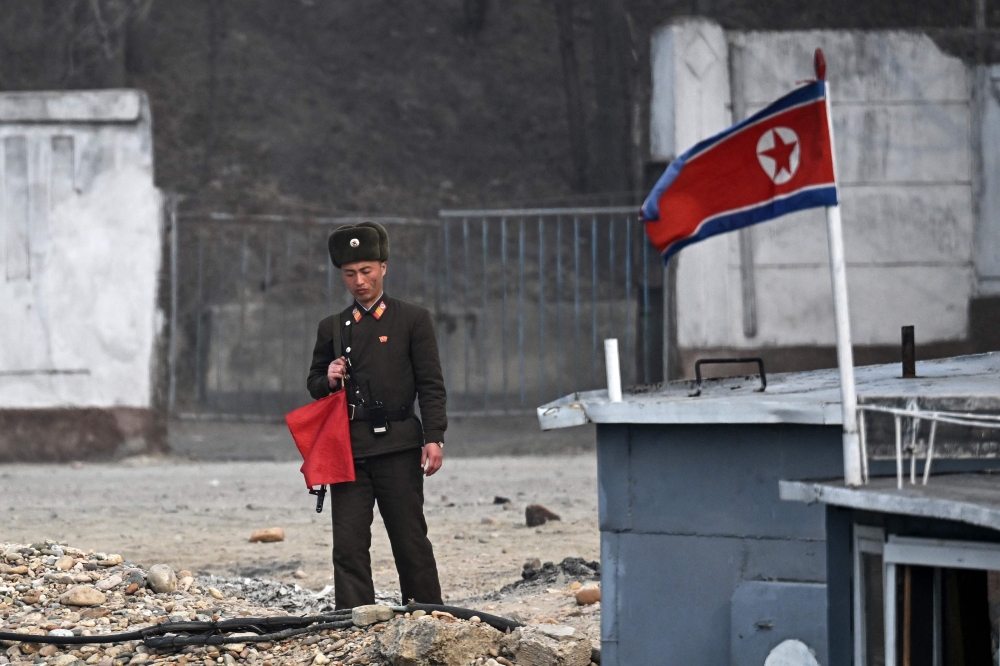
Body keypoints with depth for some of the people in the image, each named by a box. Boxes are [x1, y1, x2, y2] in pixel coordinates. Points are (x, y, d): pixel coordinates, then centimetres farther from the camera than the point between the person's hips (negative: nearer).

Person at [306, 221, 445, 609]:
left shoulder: (413, 320, 5)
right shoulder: (332, 328, 15)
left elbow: (431, 385, 0)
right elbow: (314, 385, 24)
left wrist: (433, 438, -10)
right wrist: (329, 380, 0)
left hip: (397, 447, -3)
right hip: (348, 449, 3)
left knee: (411, 541, 1)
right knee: (349, 545, -3)